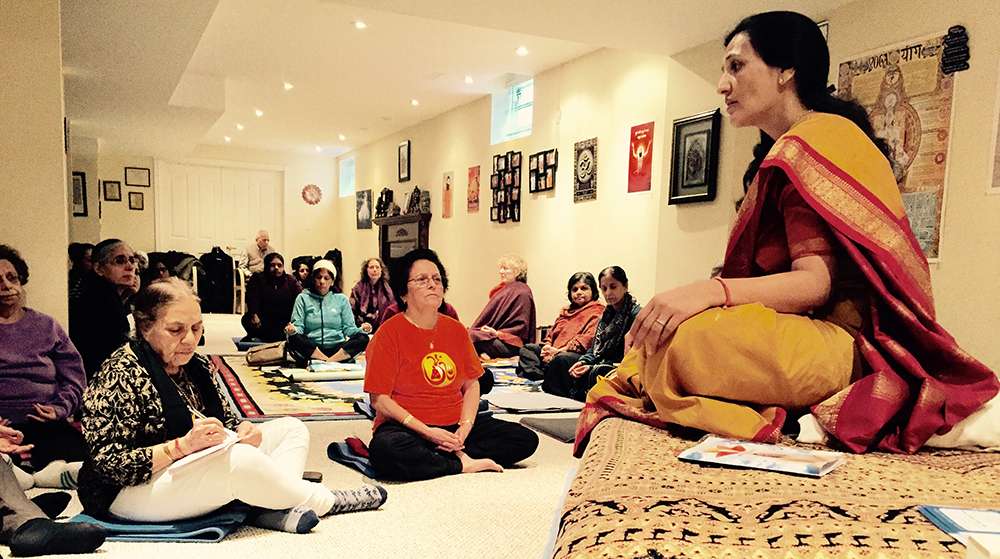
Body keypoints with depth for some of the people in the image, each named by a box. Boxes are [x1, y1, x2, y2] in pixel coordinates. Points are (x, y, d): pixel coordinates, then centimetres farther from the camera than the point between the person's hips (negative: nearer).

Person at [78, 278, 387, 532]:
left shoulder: (196, 365, 8)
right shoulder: (121, 375, -16)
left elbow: (226, 420, 15)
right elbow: (110, 464, -21)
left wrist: (243, 431, -10)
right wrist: (182, 446, -31)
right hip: (129, 493, -9)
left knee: (291, 429, 4)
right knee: (239, 459, -36)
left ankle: (271, 508, -24)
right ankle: (324, 501, -12)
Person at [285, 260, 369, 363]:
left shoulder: (342, 299, 15)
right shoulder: (303, 298, 12)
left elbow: (349, 328, 10)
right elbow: (298, 326, 3)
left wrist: (362, 329, -12)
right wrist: (292, 330, -22)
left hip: (338, 349, 1)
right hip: (310, 349, -1)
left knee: (363, 339, -25)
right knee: (294, 339, -33)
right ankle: (332, 363, -29)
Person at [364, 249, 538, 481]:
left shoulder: (457, 330, 8)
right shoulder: (390, 333, -7)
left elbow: (472, 385, 9)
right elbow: (380, 400, -11)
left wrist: (465, 428, -10)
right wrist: (427, 432, -20)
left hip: (454, 426, 5)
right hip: (407, 426, -4)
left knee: (527, 439, -8)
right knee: (385, 450, -39)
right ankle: (463, 465, -18)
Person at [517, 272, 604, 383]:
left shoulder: (598, 311, 3)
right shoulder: (565, 310, 30)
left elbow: (589, 338, -11)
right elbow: (553, 332, 30)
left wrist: (561, 350, -18)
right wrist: (547, 346, 4)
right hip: (554, 350, 8)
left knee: (561, 358, -39)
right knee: (527, 348, -7)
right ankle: (536, 374, -33)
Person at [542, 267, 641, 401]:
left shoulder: (636, 314, -11)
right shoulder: (605, 316, 17)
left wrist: (592, 368, -19)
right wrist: (583, 362, -6)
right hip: (599, 366, 8)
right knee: (560, 363, -5)